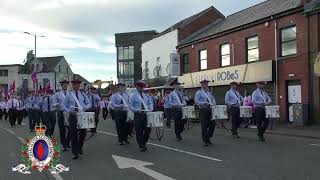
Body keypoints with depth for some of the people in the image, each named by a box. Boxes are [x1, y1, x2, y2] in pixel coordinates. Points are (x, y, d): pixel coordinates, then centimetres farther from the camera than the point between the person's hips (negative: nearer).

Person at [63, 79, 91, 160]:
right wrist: (69, 111, -15)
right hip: (73, 116, -2)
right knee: (73, 134, -3)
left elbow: (89, 104, 13)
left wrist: (85, 107, -10)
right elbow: (64, 106, 3)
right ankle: (75, 153, 6)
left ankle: (80, 147, 33)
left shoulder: (83, 95, 10)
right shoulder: (69, 95, 3)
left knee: (83, 133, 7)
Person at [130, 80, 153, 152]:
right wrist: (137, 110, -19)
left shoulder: (146, 95, 11)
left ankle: (144, 142, 24)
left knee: (148, 129, -1)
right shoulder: (133, 96, -1)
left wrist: (151, 108, -6)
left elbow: (150, 103, 15)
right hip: (138, 115, -3)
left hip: (146, 114, 3)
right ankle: (142, 146, 12)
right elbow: (131, 106, -3)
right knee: (139, 132, 0)